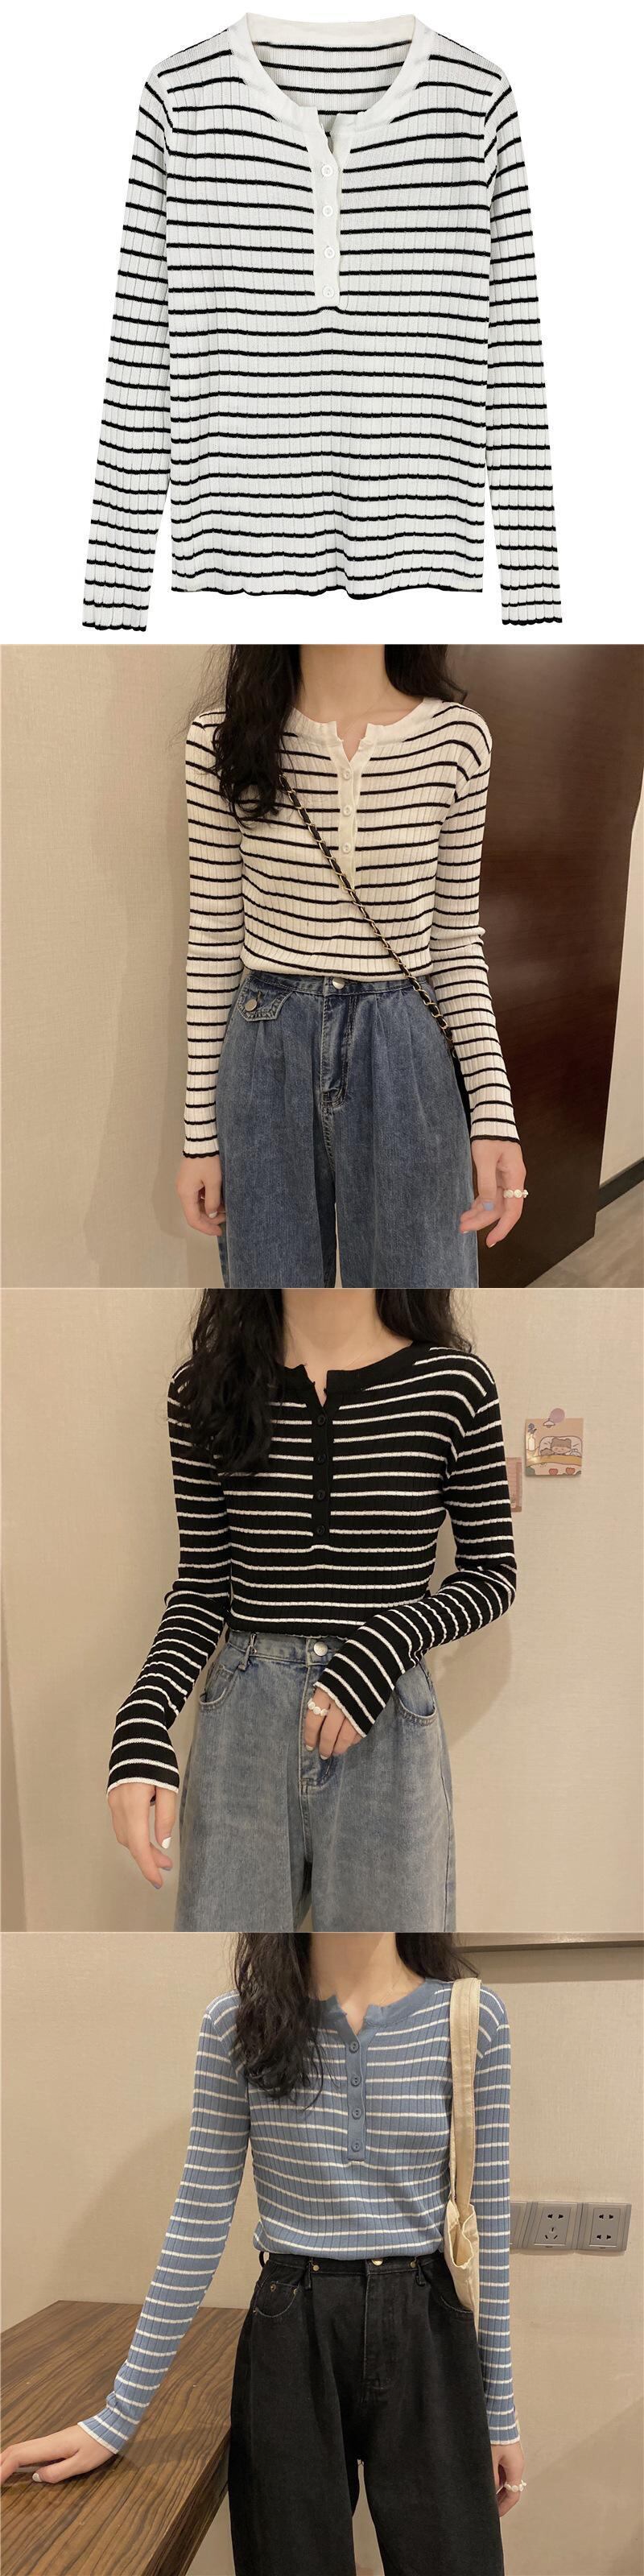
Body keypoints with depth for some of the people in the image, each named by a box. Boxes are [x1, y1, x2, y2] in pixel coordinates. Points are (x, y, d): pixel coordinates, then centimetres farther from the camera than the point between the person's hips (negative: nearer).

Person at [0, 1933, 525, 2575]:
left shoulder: (472, 2017, -6)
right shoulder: (237, 2023, -5)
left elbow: (488, 2225, 1)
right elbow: (198, 2228, 0)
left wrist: (502, 2412, 5)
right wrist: (116, 2417, 1)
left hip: (426, 2344, 0)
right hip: (290, 2345, 0)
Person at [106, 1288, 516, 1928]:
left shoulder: (452, 1385, -4)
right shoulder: (208, 1389, 1)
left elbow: (493, 1573, 4)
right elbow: (202, 1587, 5)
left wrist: (387, 1646, -13)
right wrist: (140, 1730, -10)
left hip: (387, 1734, -1)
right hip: (241, 1726, 1)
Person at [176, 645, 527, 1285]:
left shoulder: (455, 739, -4)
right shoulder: (224, 741, -4)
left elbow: (456, 942, 3)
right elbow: (213, 942, 1)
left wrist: (494, 1112, -7)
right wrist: (200, 1132, 2)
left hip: (408, 1062, 0)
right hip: (268, 1059, 0)